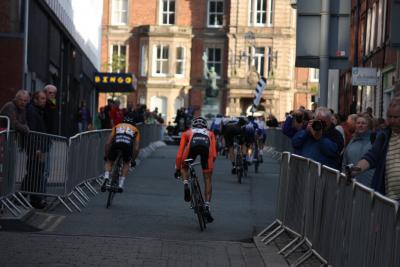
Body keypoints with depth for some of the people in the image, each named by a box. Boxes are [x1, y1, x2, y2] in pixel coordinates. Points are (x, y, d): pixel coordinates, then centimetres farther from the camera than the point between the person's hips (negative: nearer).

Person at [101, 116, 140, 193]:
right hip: (127, 146, 0)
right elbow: (136, 148, 24)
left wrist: (106, 155, 36)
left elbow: (108, 143, 28)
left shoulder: (117, 126, 34)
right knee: (126, 163, 28)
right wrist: (133, 160, 33)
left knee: (109, 162, 26)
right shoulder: (135, 130, 32)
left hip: (116, 144, 0)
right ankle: (120, 185, 17)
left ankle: (106, 178, 0)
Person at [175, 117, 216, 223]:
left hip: (192, 145, 0)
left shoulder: (187, 133, 39)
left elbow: (179, 153, 34)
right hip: (206, 146, 1)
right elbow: (214, 155, 32)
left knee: (184, 167, 31)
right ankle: (207, 207, 4)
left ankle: (186, 184, 3)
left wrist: (177, 169, 43)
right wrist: (210, 164, 47)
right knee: (208, 181, 12)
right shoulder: (210, 133, 41)